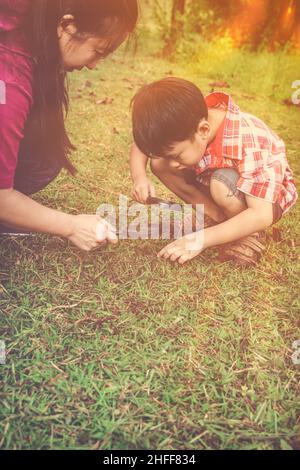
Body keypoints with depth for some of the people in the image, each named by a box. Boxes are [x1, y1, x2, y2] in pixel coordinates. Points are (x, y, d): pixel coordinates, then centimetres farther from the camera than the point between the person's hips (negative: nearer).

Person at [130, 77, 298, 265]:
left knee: (222, 185, -40)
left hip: (268, 195, -6)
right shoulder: (186, 125, -21)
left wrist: (201, 239, -44)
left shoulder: (248, 144, -38)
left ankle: (249, 235, -11)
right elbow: (143, 141, -6)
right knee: (159, 163, -13)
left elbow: (262, 216, -41)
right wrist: (139, 176, -26)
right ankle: (220, 217, -6)